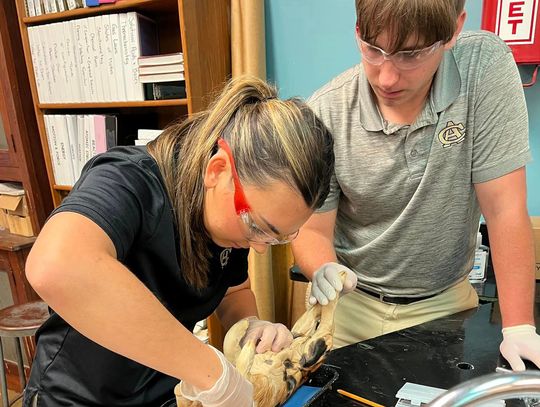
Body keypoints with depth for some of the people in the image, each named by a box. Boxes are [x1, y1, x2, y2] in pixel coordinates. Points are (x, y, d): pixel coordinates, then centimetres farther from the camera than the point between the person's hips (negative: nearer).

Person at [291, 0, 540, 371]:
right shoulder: (326, 113, -17)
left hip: (444, 301, 1)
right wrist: (324, 271, -33)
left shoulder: (485, 66, -17)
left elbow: (503, 208, -16)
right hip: (350, 302, 0)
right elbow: (313, 227, -11)